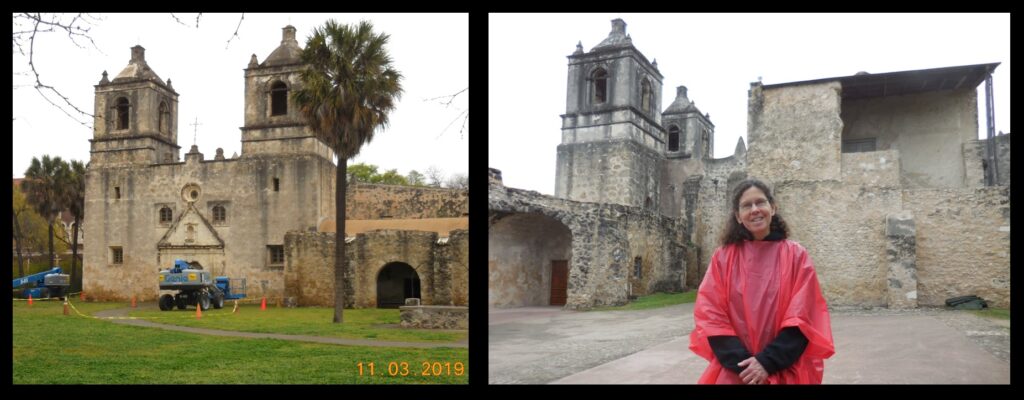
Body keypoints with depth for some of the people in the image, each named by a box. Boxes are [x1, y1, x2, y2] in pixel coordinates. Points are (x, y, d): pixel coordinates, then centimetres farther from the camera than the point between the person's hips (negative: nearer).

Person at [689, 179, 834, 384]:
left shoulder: (796, 255, -2)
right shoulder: (723, 258, -1)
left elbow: (803, 318, -7)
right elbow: (711, 315, -5)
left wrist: (767, 362, -15)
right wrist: (741, 363, -15)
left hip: (786, 372, 0)